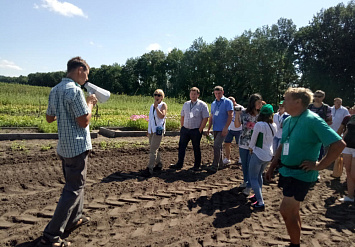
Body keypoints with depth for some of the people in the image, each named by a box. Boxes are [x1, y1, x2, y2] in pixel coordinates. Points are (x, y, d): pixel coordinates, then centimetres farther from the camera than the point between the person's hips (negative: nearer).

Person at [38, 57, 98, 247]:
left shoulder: (55, 90, 9)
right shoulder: (75, 90, -19)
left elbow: (49, 118, 16)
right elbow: (84, 121, -20)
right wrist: (90, 104, -5)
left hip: (64, 146, 9)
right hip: (77, 146, -9)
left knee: (74, 183, 23)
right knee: (74, 189, 0)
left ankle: (74, 218, 37)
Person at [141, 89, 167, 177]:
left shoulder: (163, 105, -5)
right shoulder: (152, 105, 16)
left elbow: (161, 116, -21)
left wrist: (156, 107, -20)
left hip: (158, 130, -8)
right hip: (151, 130, 8)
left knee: (153, 149, -12)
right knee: (154, 149, 14)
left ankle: (149, 169, -11)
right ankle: (158, 164, 28)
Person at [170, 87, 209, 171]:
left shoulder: (202, 105, -4)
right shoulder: (186, 104, 11)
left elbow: (205, 118, -7)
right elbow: (182, 117, 17)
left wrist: (200, 130, -10)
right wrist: (182, 127, 10)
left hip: (196, 131, -4)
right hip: (185, 129, 5)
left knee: (196, 148, 7)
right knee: (181, 147, 4)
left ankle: (197, 166, 20)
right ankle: (179, 164, 13)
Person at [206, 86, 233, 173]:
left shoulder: (227, 102, -4)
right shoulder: (213, 103, 15)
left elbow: (230, 115, -11)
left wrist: (226, 128, -19)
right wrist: (209, 128, 15)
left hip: (223, 129, -7)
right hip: (215, 129, 7)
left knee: (216, 146, -15)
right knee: (219, 146, 15)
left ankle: (214, 167, -9)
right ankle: (220, 164, 28)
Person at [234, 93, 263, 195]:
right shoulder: (244, 113, -5)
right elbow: (237, 125, 2)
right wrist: (237, 114, -10)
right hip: (243, 143, 2)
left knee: (250, 165, 0)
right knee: (244, 164, 17)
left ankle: (248, 186, 13)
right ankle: (245, 181, 38)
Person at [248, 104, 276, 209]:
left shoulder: (259, 125, -18)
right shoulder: (274, 126, 0)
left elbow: (253, 140, -10)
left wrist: (251, 148, 8)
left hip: (258, 155, -7)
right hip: (269, 155, 7)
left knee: (253, 178, 3)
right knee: (259, 175, 24)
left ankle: (260, 202, -1)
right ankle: (258, 195, 35)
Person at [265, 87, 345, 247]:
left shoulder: (312, 120, -18)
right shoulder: (288, 121, 6)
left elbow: (339, 144, -22)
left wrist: (319, 165, -17)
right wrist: (272, 167, 14)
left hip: (301, 174, -8)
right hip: (286, 172, 8)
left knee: (286, 211, -6)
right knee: (292, 211, 18)